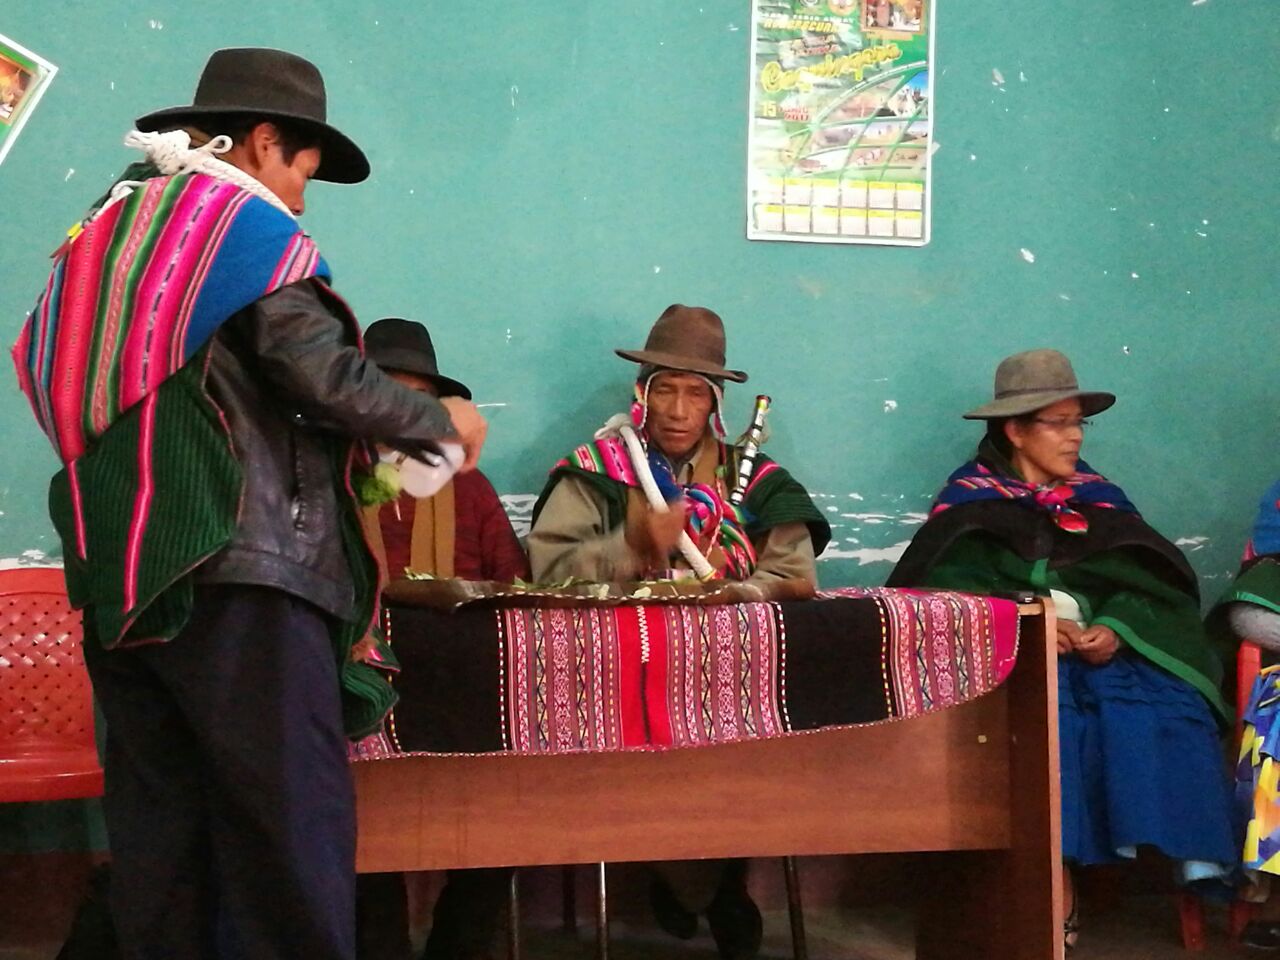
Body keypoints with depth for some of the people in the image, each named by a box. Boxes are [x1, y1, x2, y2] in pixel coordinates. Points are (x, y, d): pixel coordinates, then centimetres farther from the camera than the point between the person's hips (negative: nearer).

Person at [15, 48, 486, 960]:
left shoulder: (106, 233, 20)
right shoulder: (245, 226, -4)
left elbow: (44, 373, 22)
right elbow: (323, 376, -14)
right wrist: (443, 422, 1)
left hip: (119, 578, 8)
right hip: (238, 570, -8)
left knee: (160, 824, 9)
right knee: (290, 821, -7)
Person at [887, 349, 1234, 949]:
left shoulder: (1100, 502, 18)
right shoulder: (968, 503, 8)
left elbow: (1155, 587, 6)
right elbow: (946, 588, -8)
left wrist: (1117, 630, -15)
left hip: (1107, 650, 3)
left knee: (1165, 707, -27)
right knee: (1046, 711, -36)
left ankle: (1197, 865, -29)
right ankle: (1054, 876, -35)